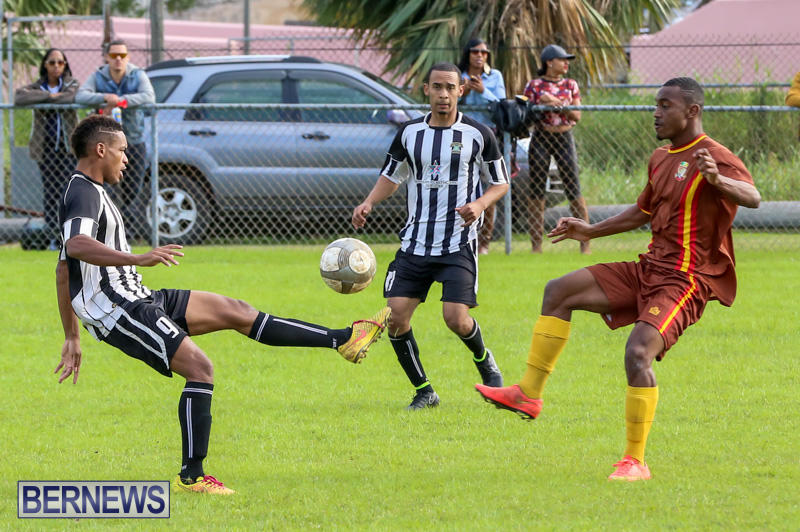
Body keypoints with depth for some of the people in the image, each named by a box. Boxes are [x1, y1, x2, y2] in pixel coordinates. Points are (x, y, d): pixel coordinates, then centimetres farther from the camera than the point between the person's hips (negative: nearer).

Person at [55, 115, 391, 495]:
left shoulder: (87, 192, 20)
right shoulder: (83, 193, -12)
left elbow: (63, 270, 25)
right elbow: (75, 245, -34)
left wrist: (72, 337, 26)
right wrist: (137, 259, -44)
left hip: (138, 300, 10)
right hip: (119, 310, -10)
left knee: (235, 311, 7)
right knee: (199, 368, -18)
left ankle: (344, 339, 6)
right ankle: (191, 477, -15)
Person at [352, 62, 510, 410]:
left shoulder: (478, 134, -2)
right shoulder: (409, 132, 7)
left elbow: (500, 182, 6)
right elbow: (392, 176, 18)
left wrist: (479, 204, -15)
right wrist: (369, 203, -1)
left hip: (459, 245, -3)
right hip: (415, 243, 3)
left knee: (456, 318, -17)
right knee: (395, 317, -10)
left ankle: (484, 361, 18)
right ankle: (423, 391, 6)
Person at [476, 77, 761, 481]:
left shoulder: (714, 158, -13)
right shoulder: (661, 159, 15)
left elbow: (753, 198, -31)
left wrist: (717, 180, -51)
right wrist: (590, 231, 28)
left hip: (687, 281, -9)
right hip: (648, 270, 9)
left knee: (639, 351, -27)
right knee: (559, 291, 2)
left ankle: (635, 461, -18)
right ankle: (528, 395, 6)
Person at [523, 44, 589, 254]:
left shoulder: (570, 85, 9)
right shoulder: (534, 85, 3)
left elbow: (577, 116, 4)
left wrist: (557, 103, -12)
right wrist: (542, 105, -15)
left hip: (564, 137, 1)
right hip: (540, 138, -1)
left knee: (573, 189, -4)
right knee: (536, 189, -1)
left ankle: (585, 242, -3)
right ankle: (536, 243, 5)